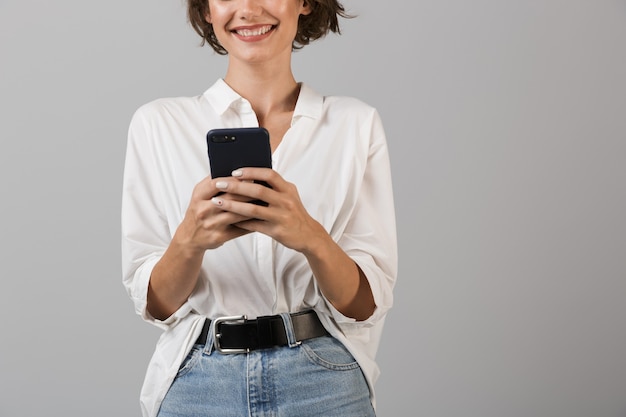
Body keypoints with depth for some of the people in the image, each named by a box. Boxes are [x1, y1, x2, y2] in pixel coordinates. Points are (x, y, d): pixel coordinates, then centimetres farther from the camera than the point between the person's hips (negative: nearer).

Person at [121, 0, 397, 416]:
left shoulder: (356, 123, -2)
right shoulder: (158, 124, -2)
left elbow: (368, 304, -5)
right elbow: (154, 304, -3)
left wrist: (310, 237, -23)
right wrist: (189, 241, -22)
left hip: (326, 383, 0)